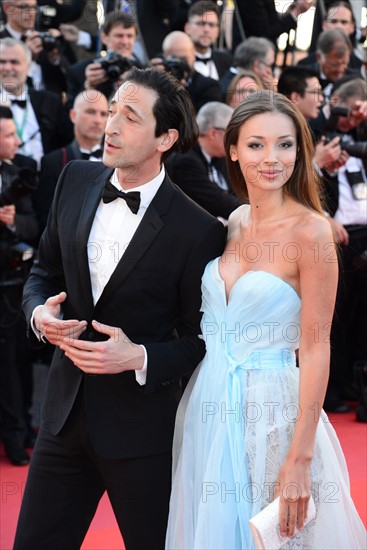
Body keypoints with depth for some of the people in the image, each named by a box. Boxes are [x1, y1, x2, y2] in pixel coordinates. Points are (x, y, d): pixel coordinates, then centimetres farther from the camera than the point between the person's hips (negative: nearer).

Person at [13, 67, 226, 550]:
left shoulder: (198, 231, -15)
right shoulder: (76, 180, 1)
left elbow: (201, 340, -7)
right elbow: (45, 272, 12)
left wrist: (140, 357, -22)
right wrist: (40, 312, -9)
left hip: (140, 428, -4)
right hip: (66, 414, 5)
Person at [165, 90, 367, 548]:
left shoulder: (310, 230, -15)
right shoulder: (234, 223, 5)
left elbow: (315, 348, -16)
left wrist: (301, 459, -18)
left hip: (271, 407, -6)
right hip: (209, 405, 6)